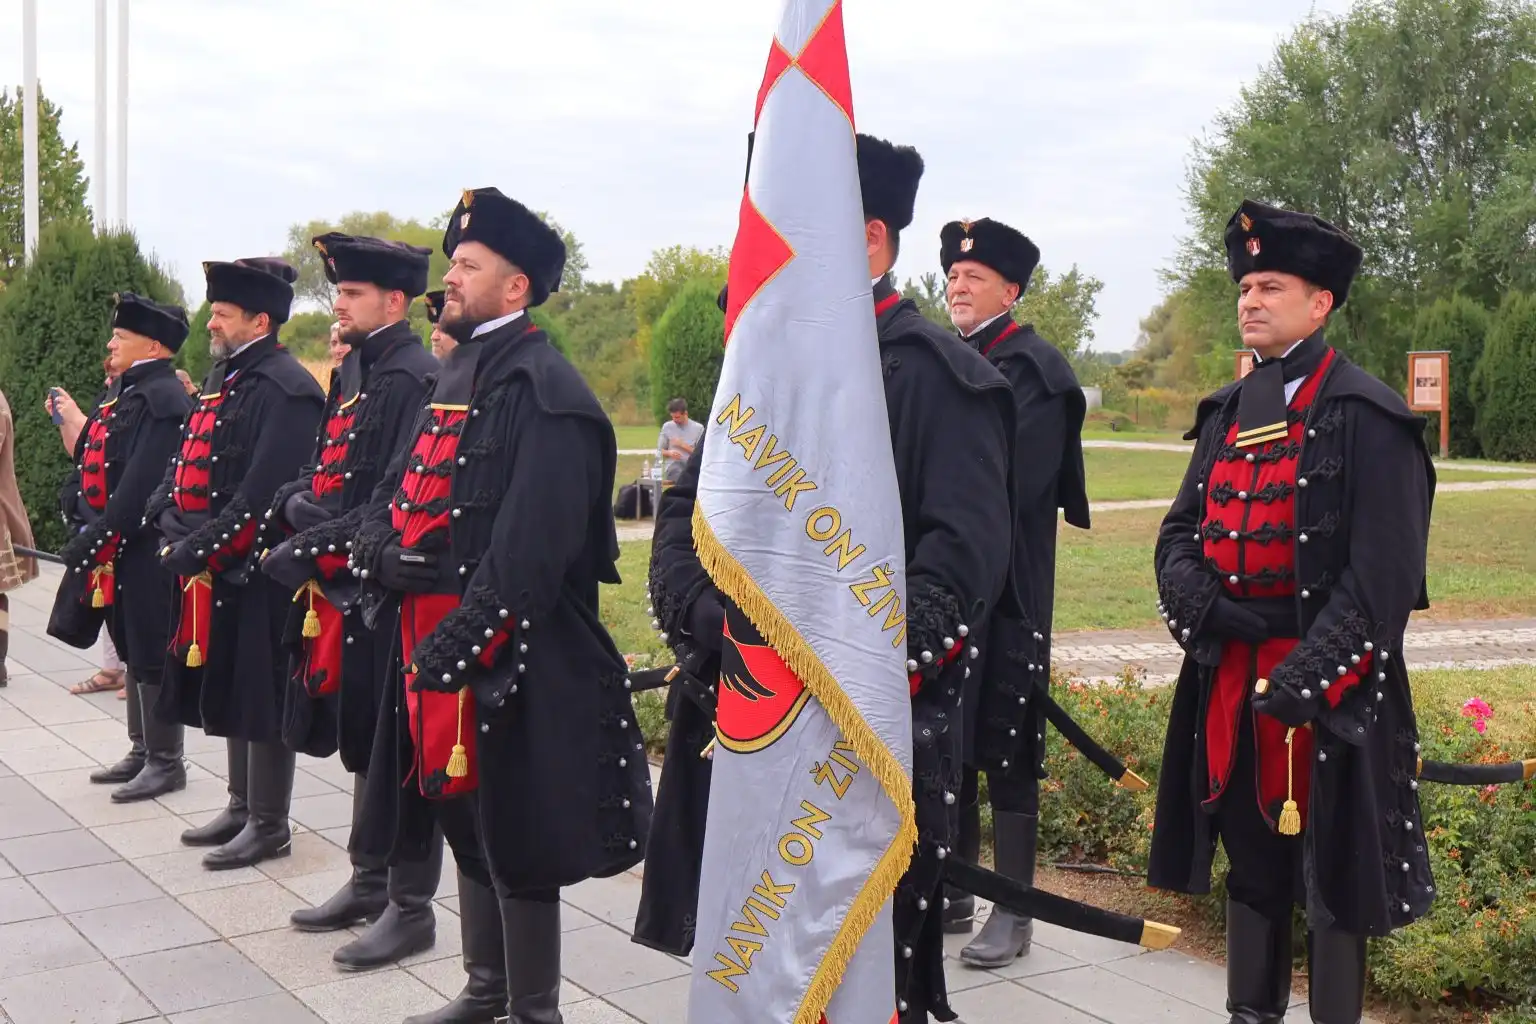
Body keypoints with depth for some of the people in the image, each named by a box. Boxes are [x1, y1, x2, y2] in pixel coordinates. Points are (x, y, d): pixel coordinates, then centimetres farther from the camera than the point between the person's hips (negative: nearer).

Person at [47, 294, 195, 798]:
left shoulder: (162, 400, -17)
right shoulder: (122, 393, 13)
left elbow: (142, 487, -23)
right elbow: (96, 462, 16)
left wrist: (97, 537, -22)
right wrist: (81, 513, 0)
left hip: (146, 553, -10)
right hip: (115, 551, 10)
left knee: (151, 657, -1)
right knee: (131, 652, 17)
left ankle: (166, 762, 9)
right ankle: (142, 752, 28)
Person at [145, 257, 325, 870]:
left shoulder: (283, 388, -15)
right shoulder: (223, 379, 15)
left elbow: (262, 493, -22)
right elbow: (187, 464, 16)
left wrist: (201, 547, -20)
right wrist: (172, 528, 0)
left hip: (257, 572, -10)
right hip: (215, 571, 10)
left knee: (260, 700, -1)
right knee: (227, 693, 17)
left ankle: (268, 825, 10)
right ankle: (241, 807, 30)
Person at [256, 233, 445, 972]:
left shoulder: (414, 379, -16)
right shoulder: (352, 372, 13)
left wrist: (312, 549, -21)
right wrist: (297, 508, -3)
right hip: (343, 589, 9)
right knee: (364, 745, 18)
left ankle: (411, 908, 13)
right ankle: (369, 883, 32)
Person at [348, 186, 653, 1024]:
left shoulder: (542, 389, -14)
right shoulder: (456, 377, 16)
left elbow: (532, 543, -22)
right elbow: (396, 488, 18)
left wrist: (462, 637, -22)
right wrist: (385, 554, 0)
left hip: (507, 655, -9)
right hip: (434, 635, 9)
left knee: (516, 835, 1)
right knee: (466, 822, 19)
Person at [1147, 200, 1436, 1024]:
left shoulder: (1367, 416, -9)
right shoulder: (1226, 414, 12)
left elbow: (1383, 569, -14)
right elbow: (1182, 525, 13)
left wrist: (1311, 671, -20)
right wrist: (1187, 588, -8)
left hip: (1326, 688, -6)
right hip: (1229, 676, 6)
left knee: (1332, 868, 4)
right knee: (1251, 857, 16)